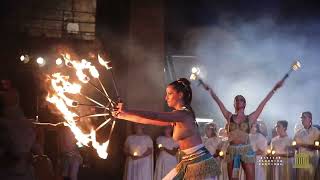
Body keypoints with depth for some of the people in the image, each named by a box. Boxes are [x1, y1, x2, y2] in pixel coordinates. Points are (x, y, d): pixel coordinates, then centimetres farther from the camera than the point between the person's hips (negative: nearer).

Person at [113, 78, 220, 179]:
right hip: (187, 163, 9)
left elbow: (155, 116, -24)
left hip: (200, 163, -9)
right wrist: (122, 116, 14)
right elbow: (149, 121, 14)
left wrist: (127, 111, -24)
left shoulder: (184, 113, -15)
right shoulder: (176, 116, 12)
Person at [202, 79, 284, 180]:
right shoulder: (229, 116, 12)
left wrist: (274, 89, 6)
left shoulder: (250, 118, 8)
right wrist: (209, 89, 13)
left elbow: (264, 103, 7)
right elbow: (218, 101, 12)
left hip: (246, 150, -1)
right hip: (232, 151, 1)